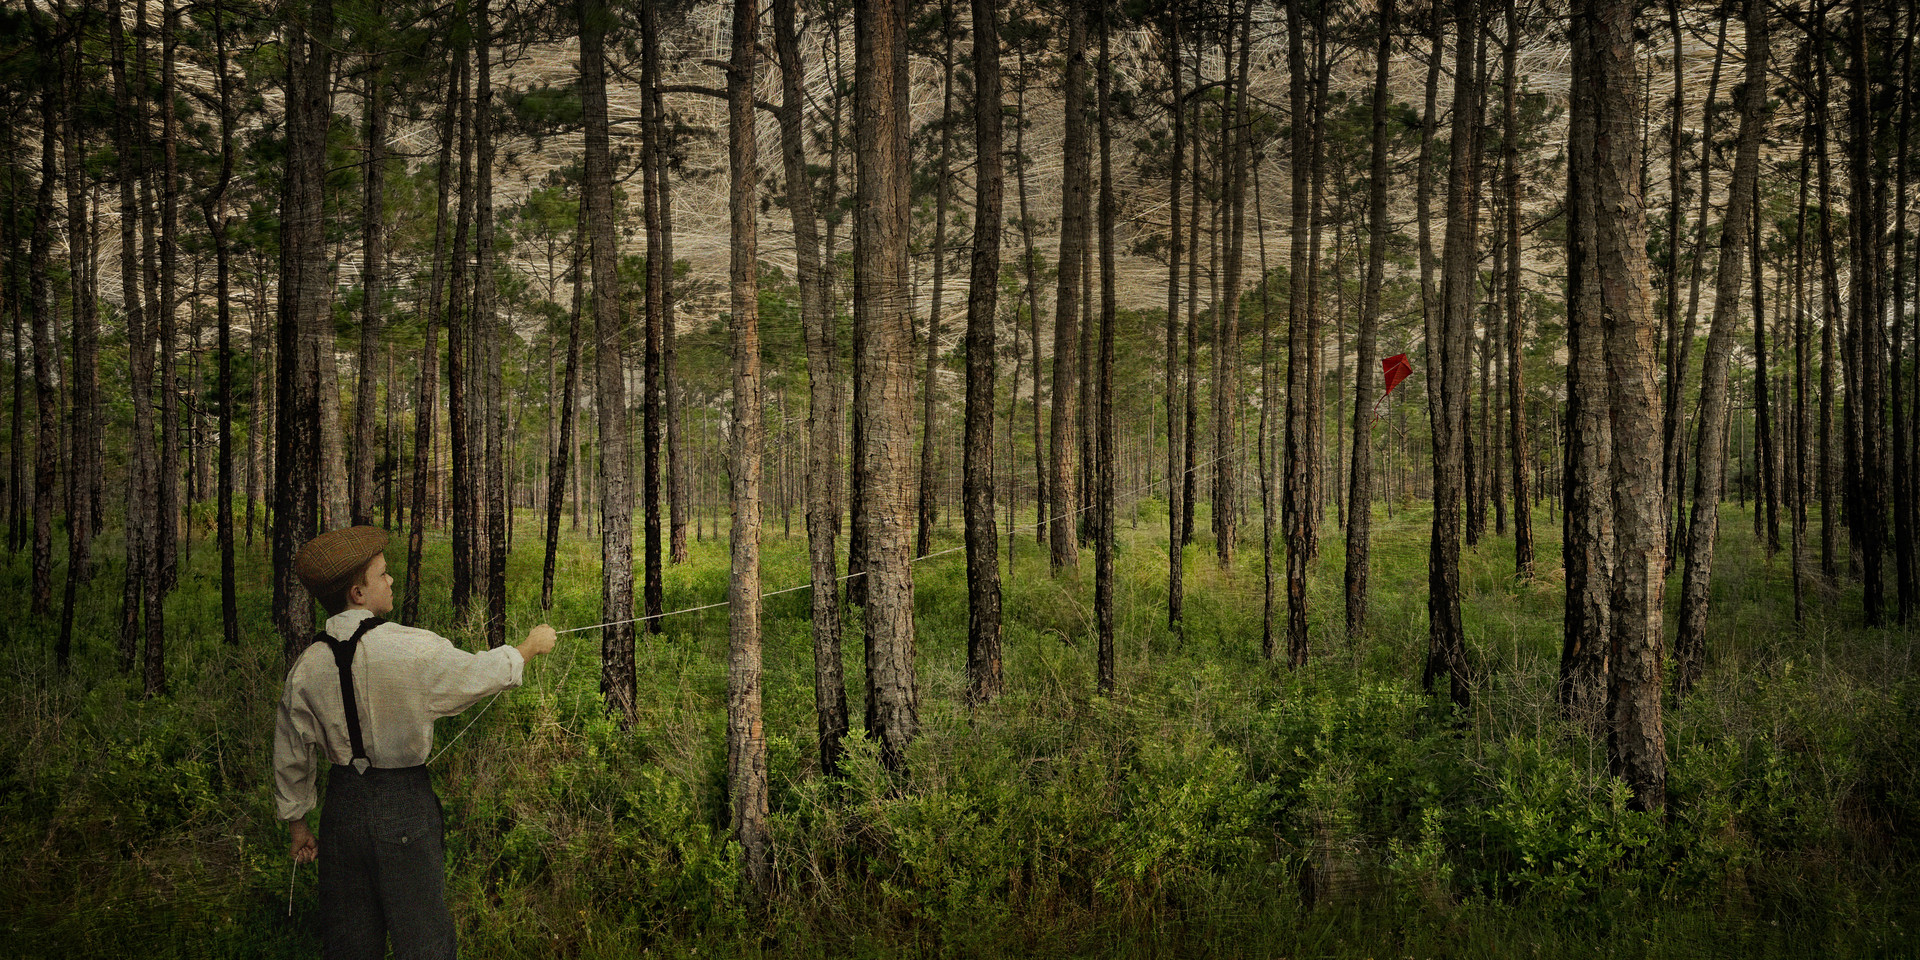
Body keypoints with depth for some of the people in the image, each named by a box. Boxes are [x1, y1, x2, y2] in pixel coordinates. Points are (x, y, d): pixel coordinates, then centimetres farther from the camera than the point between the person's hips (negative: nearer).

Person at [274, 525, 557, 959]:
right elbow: (482, 673, -2)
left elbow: (291, 760, 7)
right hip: (405, 809, -5)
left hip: (343, 808, 5)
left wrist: (297, 826, 21)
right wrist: (532, 644, 17)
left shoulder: (306, 668, -3)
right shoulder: (415, 650, -18)